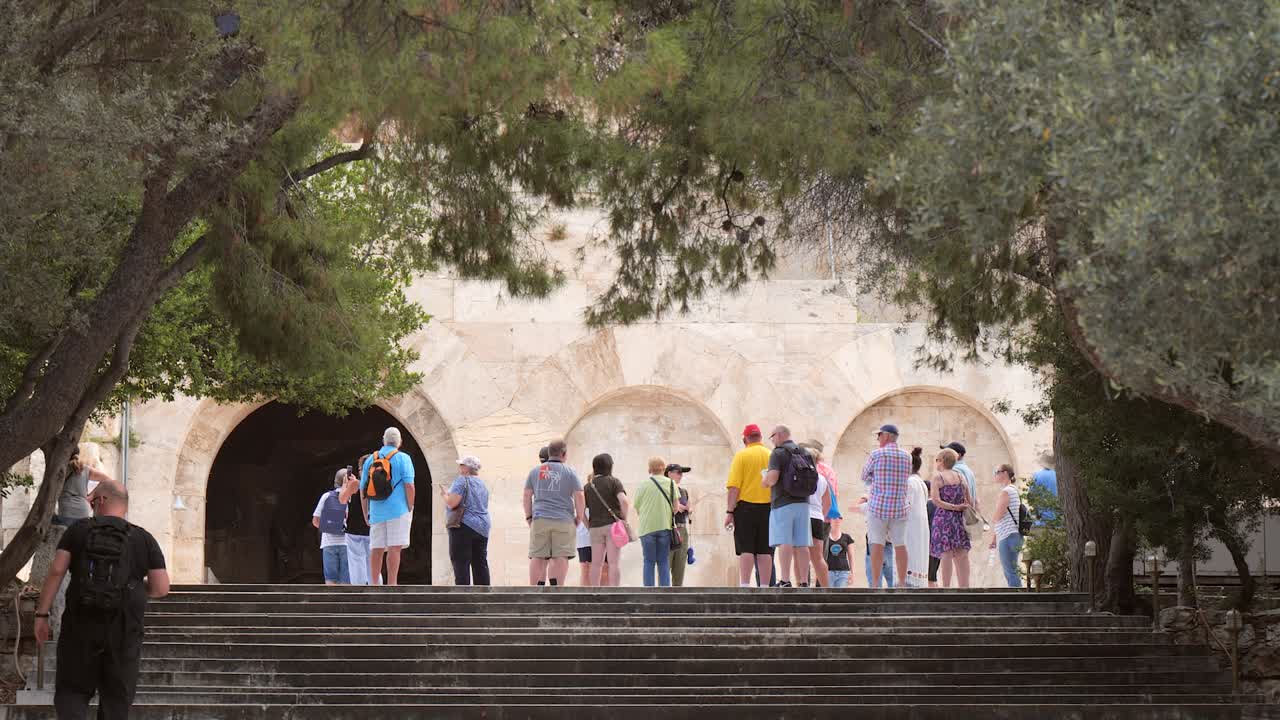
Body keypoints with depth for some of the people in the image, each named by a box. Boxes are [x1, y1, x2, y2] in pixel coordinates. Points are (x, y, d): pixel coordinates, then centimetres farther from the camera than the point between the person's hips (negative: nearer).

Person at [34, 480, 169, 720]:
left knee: (72, 690, 7)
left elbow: (56, 571, -7)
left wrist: (42, 614, -3)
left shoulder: (78, 530, 3)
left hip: (82, 624, -1)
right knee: (116, 699, 10)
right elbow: (161, 588, 1)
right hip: (125, 629, 1)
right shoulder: (144, 539, 5)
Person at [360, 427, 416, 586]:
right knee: (394, 548, -8)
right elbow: (409, 486, -9)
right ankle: (391, 585, -13)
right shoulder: (402, 459, -1)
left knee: (376, 549, 8)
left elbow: (363, 490, 14)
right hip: (398, 509, -4)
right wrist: (410, 510, -2)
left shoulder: (370, 460, 12)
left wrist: (366, 514, 20)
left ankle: (374, 585, 8)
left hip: (376, 512, 4)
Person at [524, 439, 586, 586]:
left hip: (539, 520, 3)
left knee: (537, 558, 3)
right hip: (564, 520, -2)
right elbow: (579, 497, -2)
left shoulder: (535, 471, 11)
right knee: (560, 558, -3)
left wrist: (528, 517, 18)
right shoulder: (569, 472, 2)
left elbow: (527, 495, 11)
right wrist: (579, 518, 8)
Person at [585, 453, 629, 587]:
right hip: (612, 524, -4)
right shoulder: (613, 482, -2)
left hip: (595, 527, 4)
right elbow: (624, 501, -16)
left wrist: (588, 526, 14)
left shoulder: (588, 486, 11)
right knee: (614, 562, -5)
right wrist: (624, 519, -4)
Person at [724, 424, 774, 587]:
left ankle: (745, 587, -9)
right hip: (768, 507, 3)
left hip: (746, 506, -3)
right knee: (764, 551, 5)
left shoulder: (741, 456, -5)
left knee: (746, 549, -3)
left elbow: (734, 487, -11)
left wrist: (730, 511, -8)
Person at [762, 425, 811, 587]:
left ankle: (785, 581, -19)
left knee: (784, 542, -10)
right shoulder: (805, 453, 17)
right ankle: (804, 583, 0)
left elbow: (772, 477, -17)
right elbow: (815, 478, 20)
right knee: (801, 545, 4)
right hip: (803, 502, 6)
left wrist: (765, 482, 3)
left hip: (783, 503, -6)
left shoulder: (778, 453, -5)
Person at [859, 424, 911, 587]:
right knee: (900, 545, 4)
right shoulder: (906, 457, 9)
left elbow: (865, 477, 5)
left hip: (878, 505, -4)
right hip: (900, 506, 4)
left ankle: (875, 583, -4)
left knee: (877, 544, -2)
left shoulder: (877, 454, -6)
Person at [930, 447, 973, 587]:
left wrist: (953, 507, -7)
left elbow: (936, 500, -13)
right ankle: (965, 587, 5)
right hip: (960, 518, 5)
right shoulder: (961, 477, 11)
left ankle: (946, 587, -9)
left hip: (944, 517, -5)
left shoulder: (938, 477, -3)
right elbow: (969, 501, 10)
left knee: (946, 554, -7)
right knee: (961, 555, 6)